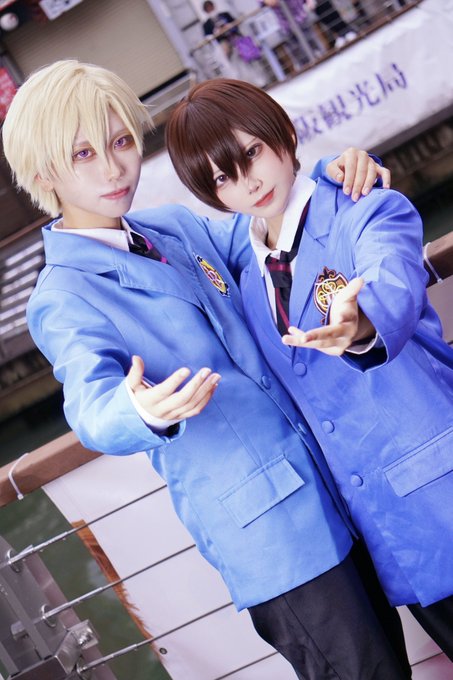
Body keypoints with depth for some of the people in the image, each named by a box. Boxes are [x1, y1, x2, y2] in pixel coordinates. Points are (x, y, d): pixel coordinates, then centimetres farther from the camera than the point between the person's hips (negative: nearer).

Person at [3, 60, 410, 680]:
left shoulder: (177, 226, 7)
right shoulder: (64, 299, -12)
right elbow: (91, 403, -26)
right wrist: (141, 411, -51)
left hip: (325, 475, 7)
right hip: (263, 525, -7)